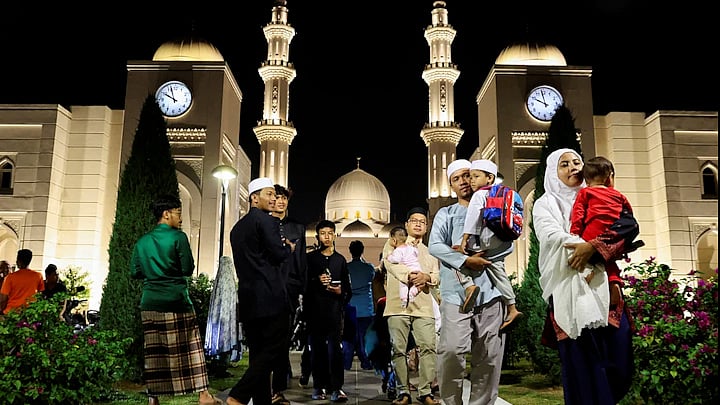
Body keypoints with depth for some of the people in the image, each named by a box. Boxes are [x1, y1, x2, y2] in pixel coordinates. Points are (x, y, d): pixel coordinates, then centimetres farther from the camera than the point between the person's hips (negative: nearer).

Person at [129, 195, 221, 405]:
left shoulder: (142, 241, 9)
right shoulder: (178, 237, -6)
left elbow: (135, 272, 11)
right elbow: (188, 269, -8)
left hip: (150, 301, 5)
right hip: (176, 300, -4)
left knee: (154, 351, 7)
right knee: (190, 348, 2)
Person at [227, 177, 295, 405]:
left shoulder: (238, 226, 18)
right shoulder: (267, 221, -8)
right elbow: (279, 255, -12)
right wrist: (289, 248, 9)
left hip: (248, 299, 9)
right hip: (271, 297, -8)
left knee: (259, 353, 11)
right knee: (276, 348, -3)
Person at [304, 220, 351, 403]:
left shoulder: (340, 260, 16)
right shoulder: (310, 258, 10)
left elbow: (348, 288, 16)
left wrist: (341, 292, -4)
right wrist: (317, 281, -12)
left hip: (334, 308, 0)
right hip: (314, 308, 0)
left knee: (335, 347, -9)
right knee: (317, 348, 4)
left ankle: (336, 388, -10)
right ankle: (319, 386, 11)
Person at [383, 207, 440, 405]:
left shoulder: (430, 251, 24)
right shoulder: (393, 243, 15)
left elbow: (437, 275, 12)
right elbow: (390, 262, -4)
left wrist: (426, 277, -11)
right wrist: (409, 275, -15)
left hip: (423, 306, 2)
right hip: (398, 304, -2)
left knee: (428, 347, -8)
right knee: (399, 350, -3)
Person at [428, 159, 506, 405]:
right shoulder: (445, 214, 15)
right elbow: (434, 246, -1)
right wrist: (466, 260, -16)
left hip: (490, 290, 1)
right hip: (455, 292, -1)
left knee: (489, 356, 1)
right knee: (452, 351, -14)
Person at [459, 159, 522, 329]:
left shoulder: (479, 195, -7)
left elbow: (473, 217, -17)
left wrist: (465, 238, -18)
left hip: (486, 241, -9)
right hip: (501, 242, 9)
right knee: (498, 272, 15)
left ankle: (469, 285, -24)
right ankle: (512, 308, 19)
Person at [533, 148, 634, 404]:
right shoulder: (546, 204, 10)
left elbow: (620, 234, 2)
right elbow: (552, 237, -10)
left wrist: (593, 246, -16)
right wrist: (590, 244, -18)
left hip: (602, 286, 4)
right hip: (569, 290, -3)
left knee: (617, 355, -2)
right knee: (582, 361, -7)